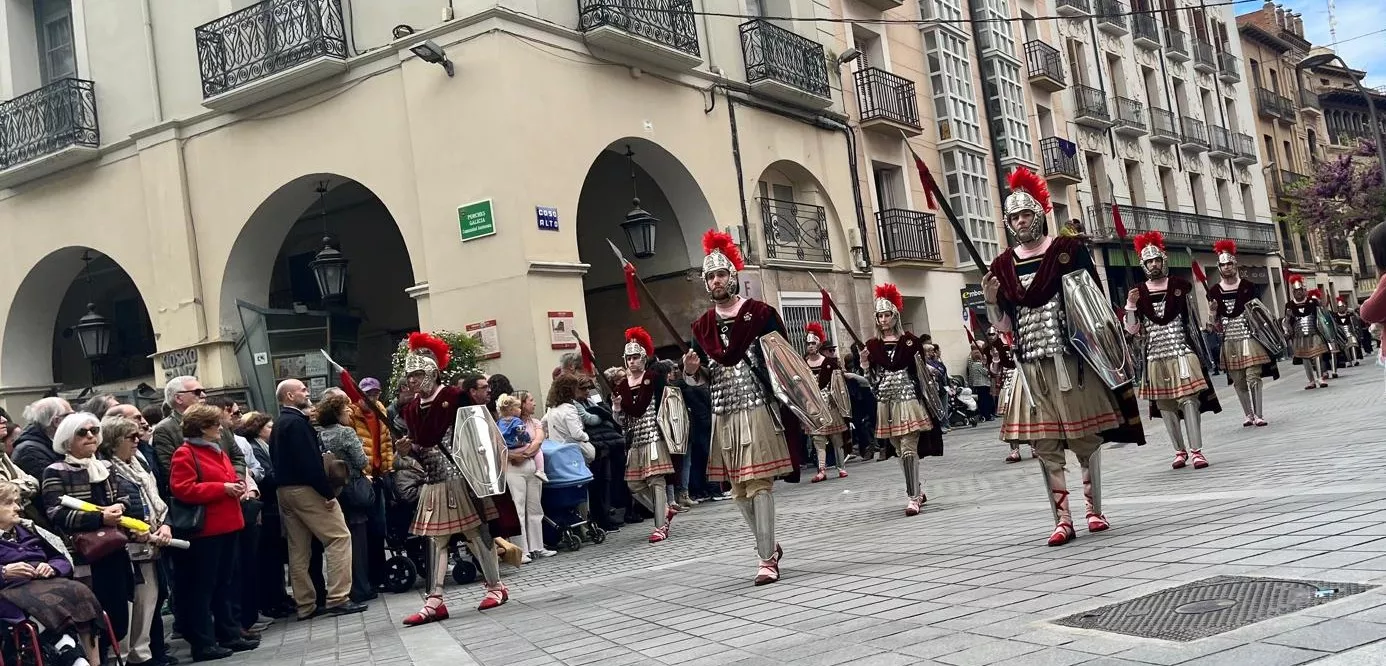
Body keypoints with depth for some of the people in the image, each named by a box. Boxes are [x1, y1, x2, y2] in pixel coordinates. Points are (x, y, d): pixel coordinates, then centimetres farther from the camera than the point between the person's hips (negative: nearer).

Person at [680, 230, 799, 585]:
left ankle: (767, 558, -3)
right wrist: (691, 370, -5)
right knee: (738, 487, 10)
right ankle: (769, 547, 27)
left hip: (757, 407, -5)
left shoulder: (760, 313, -2)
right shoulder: (702, 326, 11)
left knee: (759, 482, -8)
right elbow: (701, 377, 16)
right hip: (723, 413, 5)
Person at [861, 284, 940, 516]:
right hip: (885, 401, 3)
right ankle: (917, 489, 26)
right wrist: (864, 363, -10)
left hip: (908, 398, -3)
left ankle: (913, 497, -9)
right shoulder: (872, 345, 6)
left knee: (909, 448, -11)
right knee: (900, 450, 10)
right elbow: (871, 378, 6)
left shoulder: (910, 340, 0)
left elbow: (922, 369, 8)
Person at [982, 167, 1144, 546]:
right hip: (1033, 366, 2)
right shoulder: (1003, 265, 8)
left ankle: (1094, 511, 19)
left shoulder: (1068, 249, 1)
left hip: (1072, 358, -2)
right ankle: (1062, 520, 6)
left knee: (1087, 437, 5)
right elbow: (1003, 324, 9)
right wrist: (990, 301, -10)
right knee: (1045, 445, 1)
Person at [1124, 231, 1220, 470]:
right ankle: (1179, 451, 17)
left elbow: (1195, 317, 13)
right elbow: (1133, 330, 5)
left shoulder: (1180, 285, 3)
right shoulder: (1138, 292, 6)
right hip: (1156, 354, 2)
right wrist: (1130, 306, -9)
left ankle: (1196, 450, -8)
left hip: (1182, 351, -2)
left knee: (1189, 399, -10)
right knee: (1164, 403, 5)